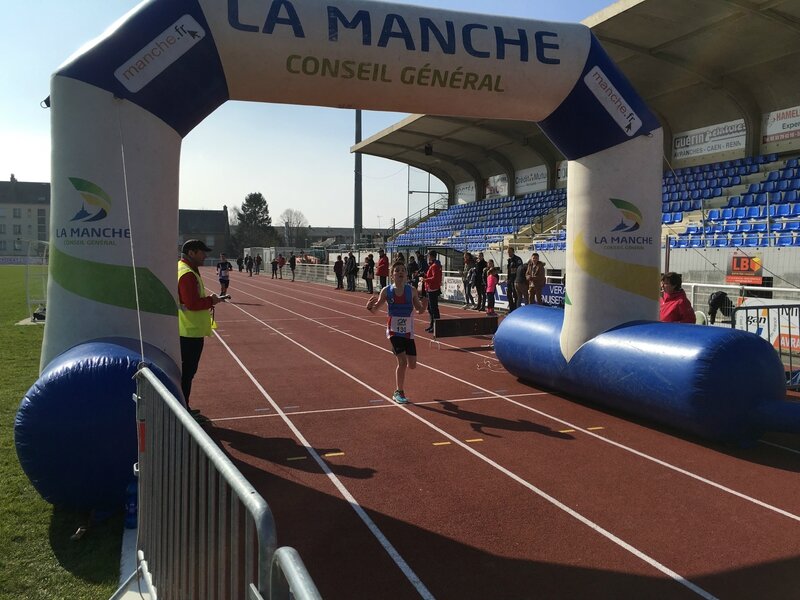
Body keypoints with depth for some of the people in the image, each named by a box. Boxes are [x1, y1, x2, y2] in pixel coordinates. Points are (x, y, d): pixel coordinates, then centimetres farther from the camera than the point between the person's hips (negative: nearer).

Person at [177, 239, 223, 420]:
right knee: (187, 372, -2)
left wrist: (208, 300, 9)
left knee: (187, 371, 17)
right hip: (191, 332, -11)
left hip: (187, 331, 11)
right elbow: (192, 304, -26)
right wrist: (211, 301, -12)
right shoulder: (187, 274, -19)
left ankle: (183, 409, 27)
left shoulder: (183, 269, 15)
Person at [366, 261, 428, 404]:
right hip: (394, 331, -3)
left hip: (408, 331, 3)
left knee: (412, 365, 4)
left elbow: (420, 310, 3)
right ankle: (398, 393, 8)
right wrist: (370, 306, -22)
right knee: (402, 362, -11)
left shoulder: (411, 291, -4)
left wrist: (424, 304, -19)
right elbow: (375, 309, 1)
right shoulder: (386, 291, -6)